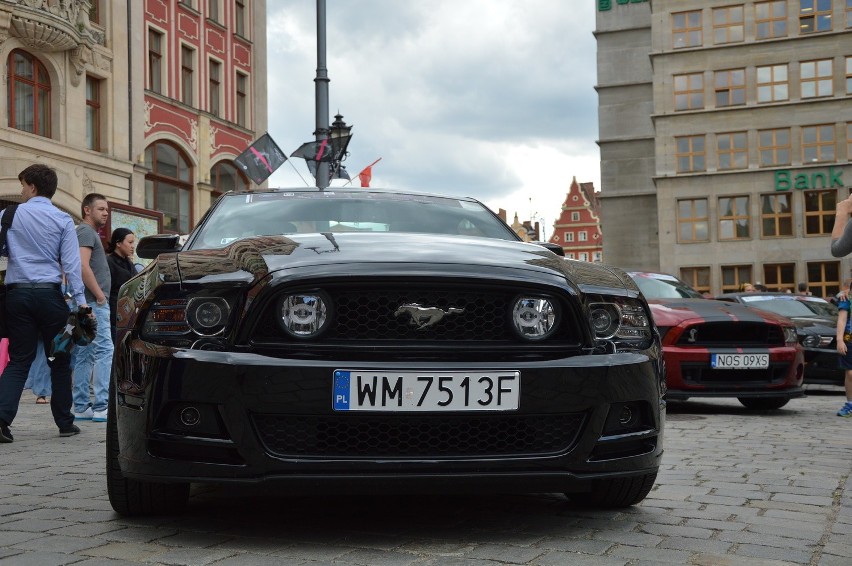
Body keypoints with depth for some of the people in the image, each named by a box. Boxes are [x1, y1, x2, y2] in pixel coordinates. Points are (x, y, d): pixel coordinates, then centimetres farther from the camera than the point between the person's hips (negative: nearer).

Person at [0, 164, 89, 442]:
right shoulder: (63, 220, 0)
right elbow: (71, 263, -4)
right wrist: (80, 299, -5)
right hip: (49, 294, -1)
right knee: (60, 360, 9)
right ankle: (65, 422, 14)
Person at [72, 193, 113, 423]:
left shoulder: (89, 232, 22)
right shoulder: (86, 232, -9)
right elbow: (82, 265, -22)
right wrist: (100, 295, -17)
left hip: (88, 303, 11)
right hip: (93, 303, -11)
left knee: (84, 356, 9)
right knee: (105, 351, -13)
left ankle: (81, 407, 12)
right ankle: (101, 406, -15)